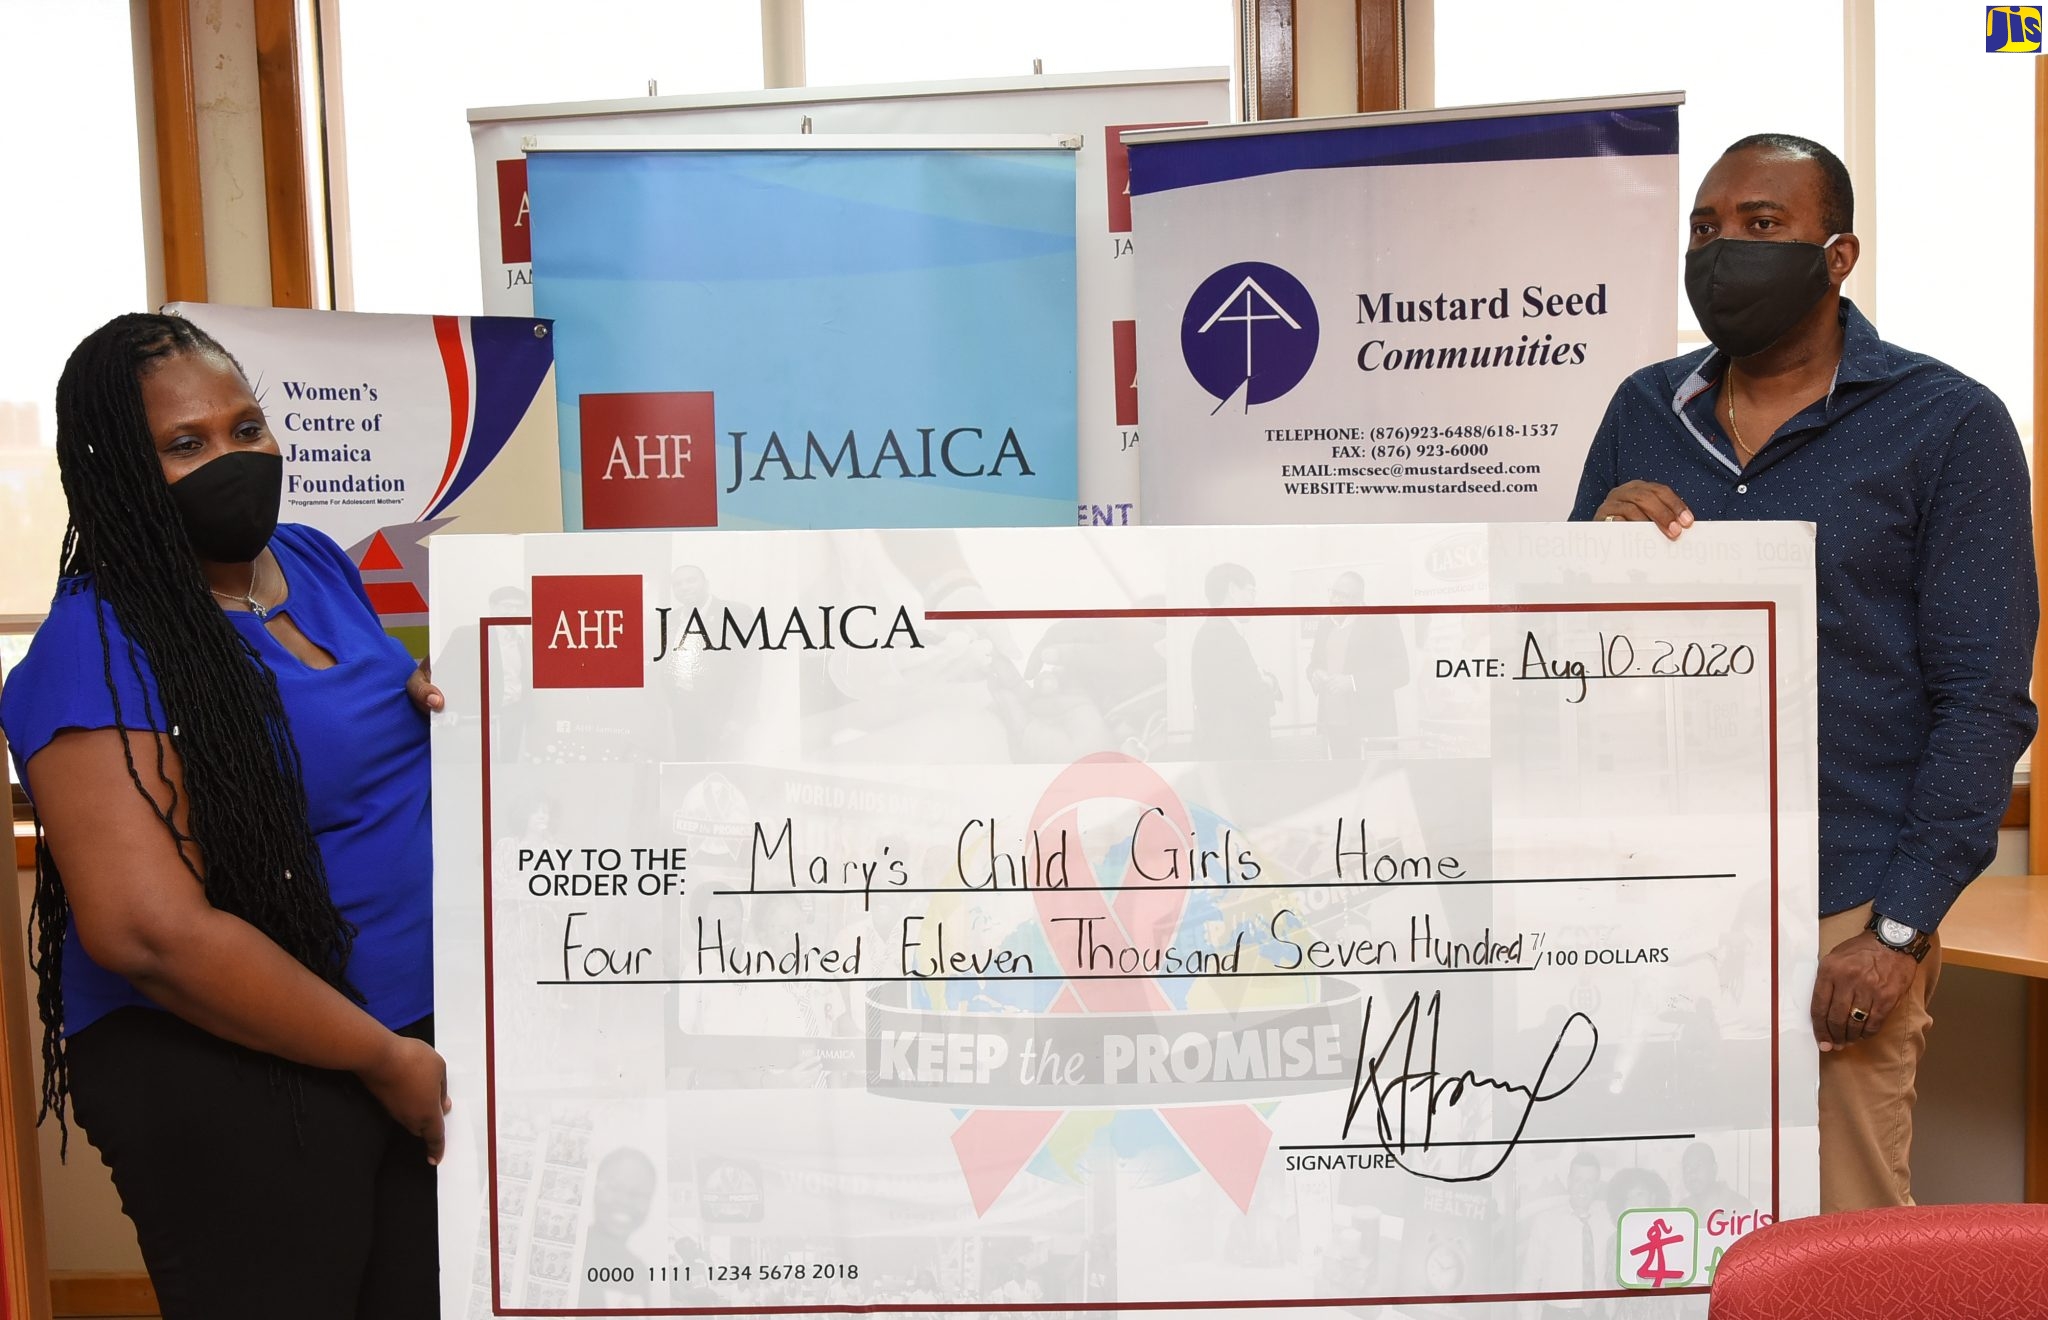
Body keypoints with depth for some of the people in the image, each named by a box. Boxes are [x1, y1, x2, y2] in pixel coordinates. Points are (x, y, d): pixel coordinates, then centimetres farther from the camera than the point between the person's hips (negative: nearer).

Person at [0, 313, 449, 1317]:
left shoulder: (314, 560, 6)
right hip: (227, 1077, -7)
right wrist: (382, 1058, -18)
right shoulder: (99, 651, -17)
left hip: (415, 1045, 8)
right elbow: (151, 931, -25)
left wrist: (448, 707, 0)